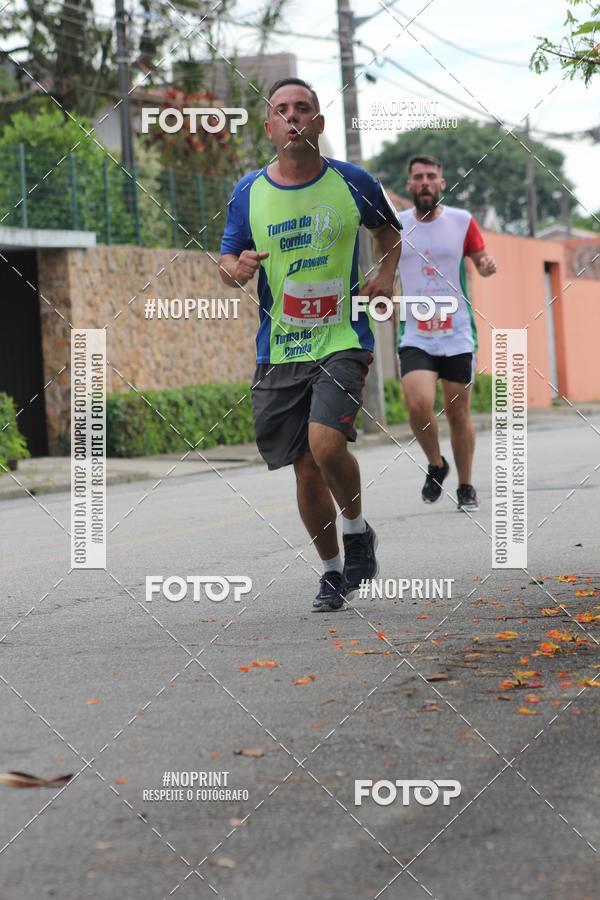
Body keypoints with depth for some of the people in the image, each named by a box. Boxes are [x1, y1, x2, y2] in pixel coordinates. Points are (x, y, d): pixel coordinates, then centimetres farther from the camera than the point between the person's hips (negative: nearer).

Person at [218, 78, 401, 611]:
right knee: (306, 469, 6)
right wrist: (236, 268, -14)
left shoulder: (352, 182, 1)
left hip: (342, 341, -2)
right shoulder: (249, 192, 3)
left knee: (326, 442, -24)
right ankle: (332, 571, 25)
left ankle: (357, 528, 6)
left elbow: (388, 228, 19)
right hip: (278, 352, 3)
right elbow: (227, 258, 10)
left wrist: (386, 274, 1)